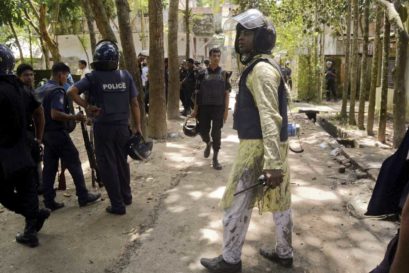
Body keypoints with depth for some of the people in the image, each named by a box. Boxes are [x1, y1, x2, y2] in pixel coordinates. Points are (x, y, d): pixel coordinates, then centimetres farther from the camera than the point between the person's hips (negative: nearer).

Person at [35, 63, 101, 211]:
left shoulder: (40, 90, 12)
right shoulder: (57, 91, -17)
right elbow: (55, 114, -27)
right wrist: (75, 117, -20)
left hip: (46, 133, 9)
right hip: (58, 133, -9)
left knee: (49, 167, 10)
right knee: (74, 164, 1)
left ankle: (49, 201, 14)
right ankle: (83, 196, 7)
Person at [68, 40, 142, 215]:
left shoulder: (94, 77, -7)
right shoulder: (125, 76, 0)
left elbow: (71, 92, -16)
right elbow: (134, 103, -1)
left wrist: (87, 106, -7)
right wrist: (138, 127, 5)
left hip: (103, 127, -3)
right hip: (122, 126, 3)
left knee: (108, 166, 7)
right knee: (122, 162, 20)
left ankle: (118, 205, 12)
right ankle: (126, 196, 34)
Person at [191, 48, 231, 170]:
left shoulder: (224, 74, 2)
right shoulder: (202, 73, 2)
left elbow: (227, 93, 1)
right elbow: (198, 92, 4)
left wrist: (226, 110, -5)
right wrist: (195, 109, 0)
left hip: (219, 107, -1)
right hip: (204, 107, 1)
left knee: (216, 133, -1)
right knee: (203, 130, 6)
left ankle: (215, 158, 11)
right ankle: (208, 143, 40)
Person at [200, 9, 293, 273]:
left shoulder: (261, 69, -17)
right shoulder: (265, 66, 16)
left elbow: (269, 118, -26)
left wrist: (273, 163, -30)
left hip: (259, 146, -10)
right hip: (274, 145, 10)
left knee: (236, 202, 2)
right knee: (280, 200, 16)